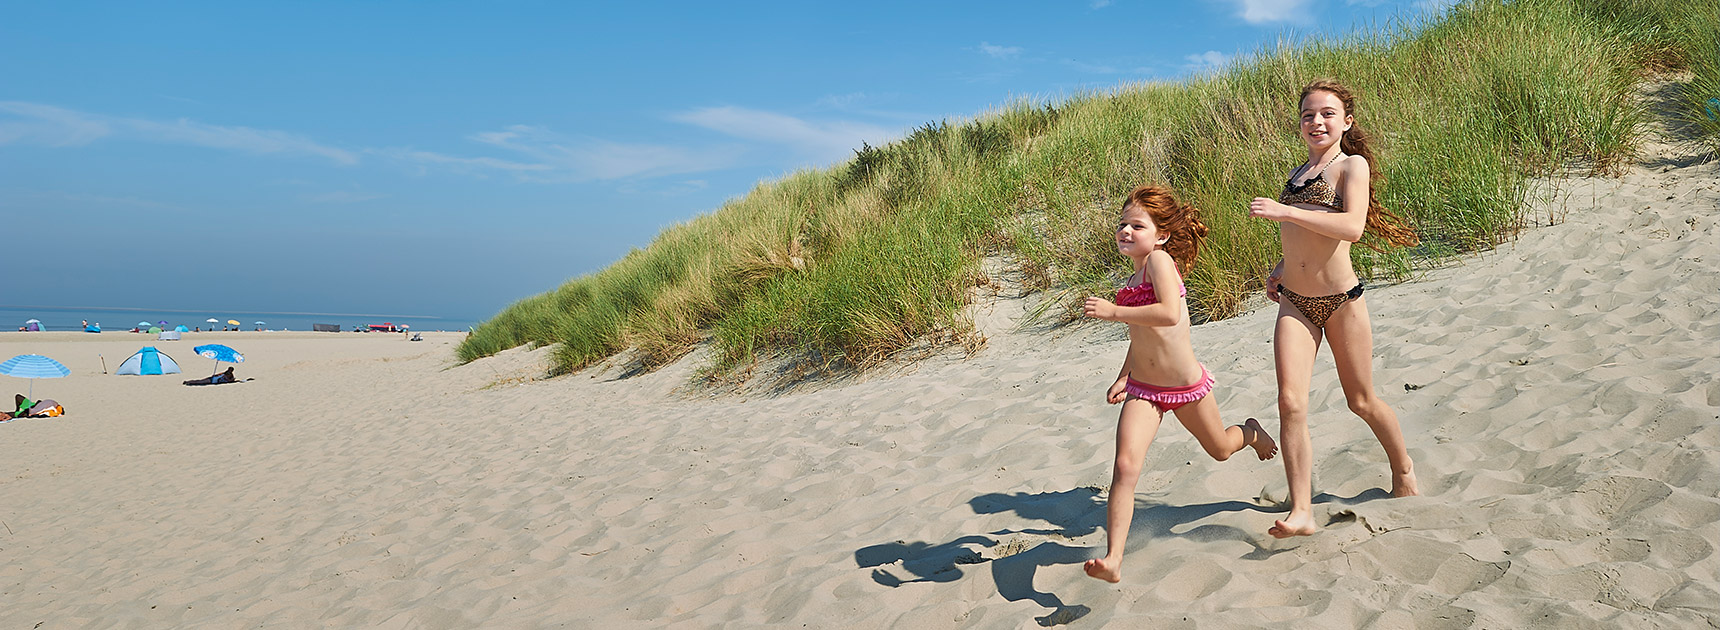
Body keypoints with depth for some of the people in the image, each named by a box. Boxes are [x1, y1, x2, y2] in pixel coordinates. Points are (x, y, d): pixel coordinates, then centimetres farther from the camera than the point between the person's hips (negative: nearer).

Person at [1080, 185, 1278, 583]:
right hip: (1142, 389, 5)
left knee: (1220, 449, 23)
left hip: (1186, 386, -5)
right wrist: (1122, 378, 13)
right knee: (1125, 466, -17)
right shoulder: (1133, 280, 6)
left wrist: (1114, 311, -31)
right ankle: (1113, 560, -19)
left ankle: (1251, 433, 60)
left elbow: (1169, 314, -34)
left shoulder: (1160, 259, -17)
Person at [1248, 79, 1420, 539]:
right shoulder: (1297, 173, 15)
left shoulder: (1353, 165, -4)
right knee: (1291, 401, -12)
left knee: (1361, 401, 11)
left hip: (1341, 299, -4)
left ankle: (1403, 469, 40)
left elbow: (1352, 227, -22)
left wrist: (1285, 211, -26)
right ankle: (1301, 511, -11)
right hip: (1294, 303, 5)